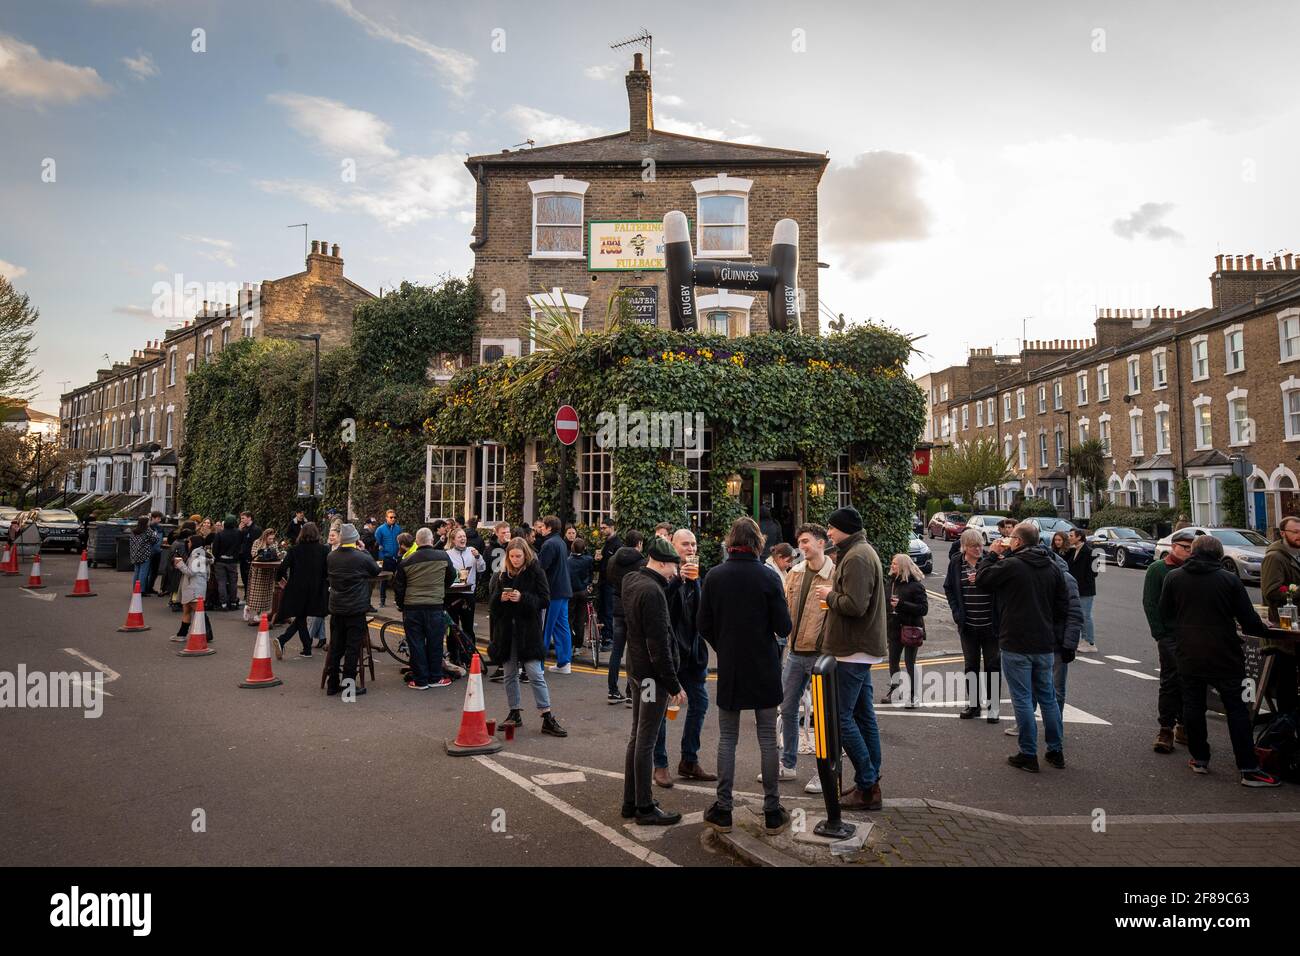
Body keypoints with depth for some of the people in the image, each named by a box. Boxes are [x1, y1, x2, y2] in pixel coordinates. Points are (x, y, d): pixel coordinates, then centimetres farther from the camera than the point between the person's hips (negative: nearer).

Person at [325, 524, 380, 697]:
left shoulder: (331, 557, -2)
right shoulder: (362, 558, -16)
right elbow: (376, 571, 2)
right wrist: (364, 551, 7)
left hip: (336, 608, 5)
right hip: (356, 609, -5)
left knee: (335, 646, 13)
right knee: (353, 647, 1)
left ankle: (332, 684, 20)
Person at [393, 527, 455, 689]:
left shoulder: (407, 561, -1)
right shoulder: (443, 557, -2)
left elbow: (398, 586, 5)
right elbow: (451, 577, 13)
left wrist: (401, 605, 19)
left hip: (412, 608, 1)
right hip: (435, 605, 0)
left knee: (416, 644, 7)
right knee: (434, 643, 10)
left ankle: (420, 680, 12)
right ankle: (435, 678, 17)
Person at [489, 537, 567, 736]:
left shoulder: (536, 572, -5)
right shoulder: (503, 574, 8)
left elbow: (545, 600, -9)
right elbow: (491, 601, 11)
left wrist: (522, 598, -21)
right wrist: (500, 598, -12)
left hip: (528, 630, -5)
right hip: (506, 630, 5)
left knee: (535, 674, -6)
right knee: (510, 674, 11)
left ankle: (547, 719, 0)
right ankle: (514, 714, 25)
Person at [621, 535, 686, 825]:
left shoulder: (632, 581, 6)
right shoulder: (652, 591, -22)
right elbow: (659, 645, -23)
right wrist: (674, 686, -17)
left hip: (636, 670, 10)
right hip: (652, 674, -10)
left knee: (636, 736, 17)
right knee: (646, 741, 1)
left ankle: (630, 801, 28)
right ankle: (644, 808, 12)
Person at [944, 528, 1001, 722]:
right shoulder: (956, 564, 1)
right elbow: (948, 588, 10)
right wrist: (957, 613, 2)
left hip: (990, 625, -3)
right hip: (968, 625, 3)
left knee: (993, 665, 6)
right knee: (971, 665, 13)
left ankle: (993, 706, 17)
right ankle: (973, 704, 25)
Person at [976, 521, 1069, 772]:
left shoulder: (1010, 565, -16)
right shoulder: (1052, 568, 5)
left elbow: (981, 579, -4)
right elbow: (1063, 607, 8)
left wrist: (992, 554, 5)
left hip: (1016, 645, -6)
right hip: (1045, 645, 6)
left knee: (1023, 699, 2)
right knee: (1047, 697, 17)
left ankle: (1029, 755, 8)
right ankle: (1056, 751, 26)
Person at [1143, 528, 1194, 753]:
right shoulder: (1157, 569, -1)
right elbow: (1150, 604, -5)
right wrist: (1159, 634, -10)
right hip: (1170, 636, -5)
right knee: (1171, 681, -5)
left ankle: (1184, 726, 20)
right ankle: (1166, 730, 2)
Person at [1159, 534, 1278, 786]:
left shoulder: (1173, 577, -3)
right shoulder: (1230, 579, -8)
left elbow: (1165, 615, 5)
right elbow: (1249, 621, -5)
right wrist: (1265, 630, 15)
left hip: (1188, 654, 2)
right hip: (1224, 655, -1)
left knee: (1193, 704, 11)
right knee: (1236, 709, 6)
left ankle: (1199, 759, 18)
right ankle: (1249, 769, 7)